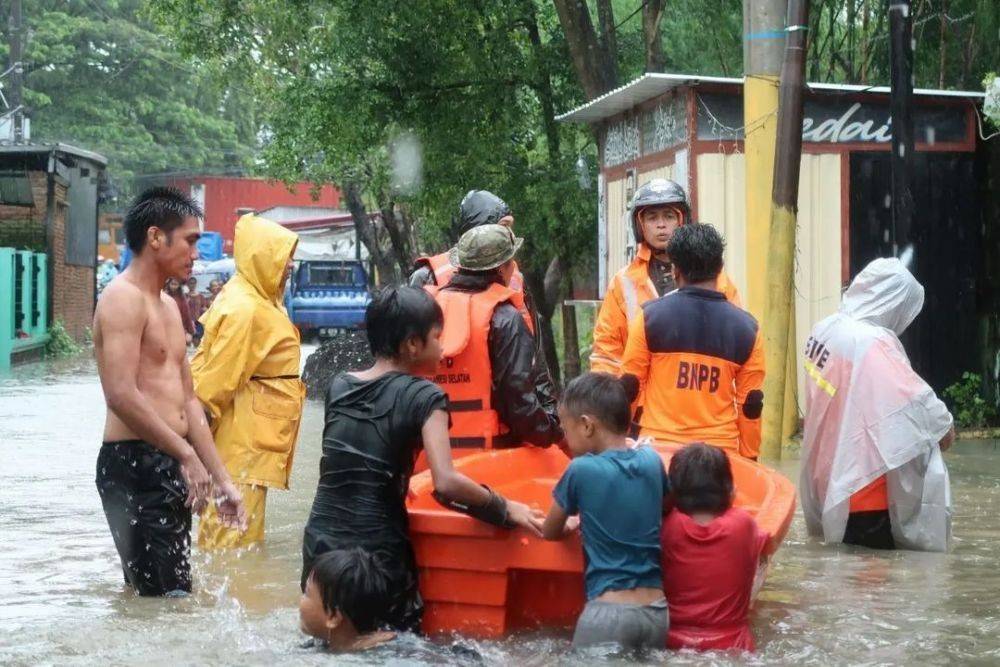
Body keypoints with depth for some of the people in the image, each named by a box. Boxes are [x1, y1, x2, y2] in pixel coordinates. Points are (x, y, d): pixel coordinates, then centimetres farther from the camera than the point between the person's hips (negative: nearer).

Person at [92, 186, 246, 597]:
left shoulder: (167, 305, 20)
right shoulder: (124, 298, -11)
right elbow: (122, 396, -23)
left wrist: (221, 479, 18)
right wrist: (187, 456, -19)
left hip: (169, 466, 10)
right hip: (133, 465, -10)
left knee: (147, 596, 13)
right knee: (167, 600, -12)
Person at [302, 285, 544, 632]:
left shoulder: (339, 386, 7)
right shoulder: (424, 397, -9)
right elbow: (446, 484, -19)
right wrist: (505, 510, -8)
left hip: (320, 543, 5)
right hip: (377, 552, -5)